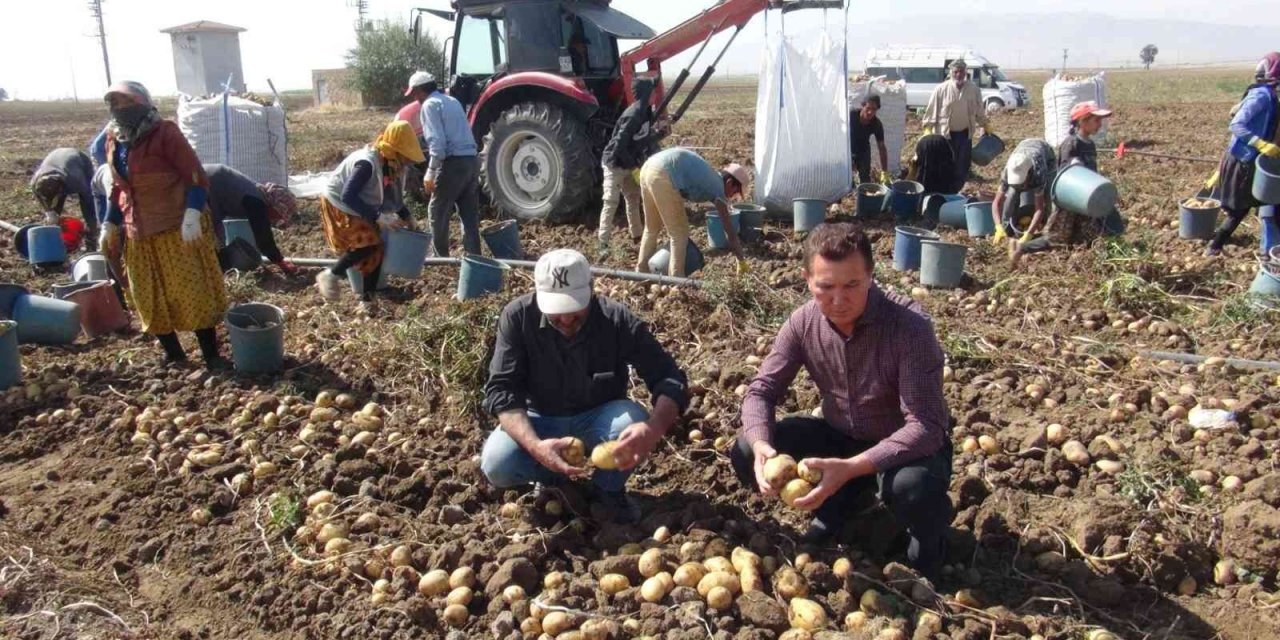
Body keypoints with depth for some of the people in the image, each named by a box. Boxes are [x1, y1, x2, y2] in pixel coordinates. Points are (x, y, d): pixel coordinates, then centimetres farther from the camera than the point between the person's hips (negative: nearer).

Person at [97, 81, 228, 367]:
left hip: (177, 228, -7)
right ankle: (172, 352, 26)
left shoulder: (165, 133, -12)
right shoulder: (114, 140, 9)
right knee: (150, 296, 12)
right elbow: (118, 188, 19)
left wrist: (192, 215, -26)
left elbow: (196, 176, -15)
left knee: (193, 291, -4)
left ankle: (211, 356, 4)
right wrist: (109, 225, 15)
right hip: (138, 231, 7)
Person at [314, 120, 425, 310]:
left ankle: (367, 298, 11)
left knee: (376, 248, 1)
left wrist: (405, 215, 4)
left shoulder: (386, 164, -5)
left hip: (357, 210, 9)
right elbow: (347, 197, -37)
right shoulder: (367, 163, -32)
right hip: (338, 207, -8)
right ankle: (330, 275, -5)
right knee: (367, 243, -22)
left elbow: (388, 193, 12)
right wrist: (377, 217, -39)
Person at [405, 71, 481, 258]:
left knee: (438, 211, 7)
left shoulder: (430, 104, -6)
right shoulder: (451, 101, 20)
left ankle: (441, 256, 14)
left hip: (453, 163, -8)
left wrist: (430, 172, -15)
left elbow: (437, 142, -17)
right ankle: (473, 255, 10)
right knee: (469, 213, 9)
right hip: (471, 160, 8)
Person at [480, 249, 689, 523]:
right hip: (540, 422, 1)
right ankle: (552, 477, 7)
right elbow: (501, 389, -23)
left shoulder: (618, 320, -22)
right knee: (496, 464, -28)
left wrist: (653, 430, -46)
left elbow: (671, 380, -24)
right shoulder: (518, 317, -21)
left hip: (597, 421, 0)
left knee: (633, 421, -33)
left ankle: (610, 488, -1)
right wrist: (534, 445, -41)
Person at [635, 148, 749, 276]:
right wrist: (742, 261, 13)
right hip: (663, 175, -9)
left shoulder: (709, 177, 28)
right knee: (679, 233, 4)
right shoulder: (718, 187, 5)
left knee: (652, 228, 24)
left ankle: (642, 273, 34)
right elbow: (730, 231, 6)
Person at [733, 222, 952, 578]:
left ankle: (928, 539, 0)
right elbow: (762, 390, -9)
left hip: (909, 446, -4)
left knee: (912, 487, -39)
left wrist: (850, 468, -46)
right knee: (745, 455, -14)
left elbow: (925, 426, -33)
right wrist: (761, 446, -32)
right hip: (842, 437, 5)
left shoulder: (909, 325, -29)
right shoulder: (803, 322, -15)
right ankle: (838, 504, 13)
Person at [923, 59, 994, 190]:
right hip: (945, 134, -3)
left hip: (965, 134, 4)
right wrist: (928, 129, -10)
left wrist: (986, 126, 13)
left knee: (963, 167, 8)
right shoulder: (941, 89, -10)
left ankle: (954, 193, 22)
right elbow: (931, 111, -7)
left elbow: (979, 111, 11)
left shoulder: (974, 89, 0)